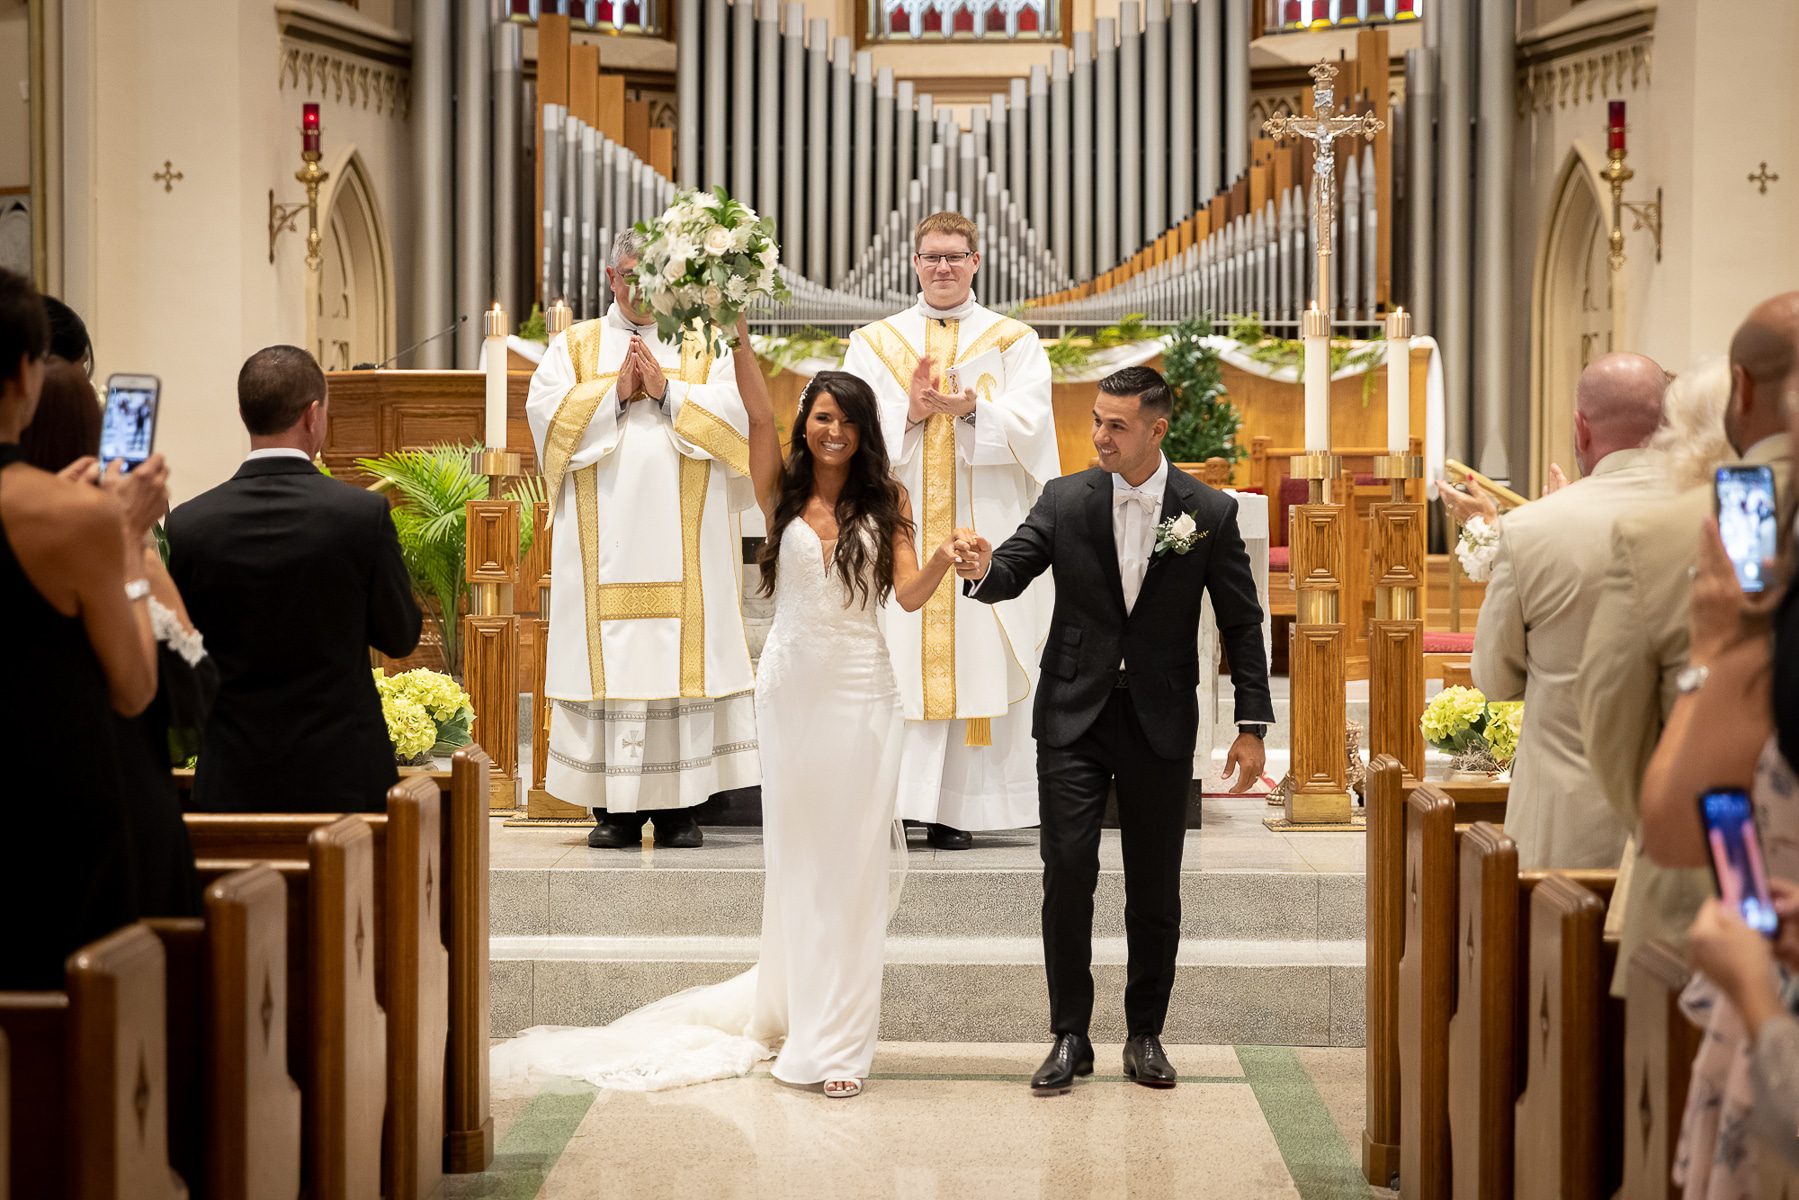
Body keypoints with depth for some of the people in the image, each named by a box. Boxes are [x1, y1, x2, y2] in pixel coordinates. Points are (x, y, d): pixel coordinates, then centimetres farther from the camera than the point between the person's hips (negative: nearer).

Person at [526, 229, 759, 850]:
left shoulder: (705, 346, 13)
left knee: (682, 655, -3)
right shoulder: (575, 346, 14)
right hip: (602, 538, 0)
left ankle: (679, 804, 1)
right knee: (609, 656, -4)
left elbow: (737, 411, -3)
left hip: (684, 538, 0)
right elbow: (545, 409, -2)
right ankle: (614, 806, 0)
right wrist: (615, 392, -9)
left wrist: (667, 390, -10)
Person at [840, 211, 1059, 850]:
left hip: (984, 529, 0)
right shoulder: (875, 342, 14)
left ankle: (954, 808, -2)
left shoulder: (1014, 342, 10)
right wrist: (909, 411, -15)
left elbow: (1028, 424, -4)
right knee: (895, 661, -6)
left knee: (976, 663, -4)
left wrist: (972, 409, -21)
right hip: (898, 529, 1)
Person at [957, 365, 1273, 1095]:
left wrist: (1253, 726, -2)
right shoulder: (1065, 500, 1)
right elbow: (1011, 574, -5)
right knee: (1067, 873, -4)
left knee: (1155, 886, 7)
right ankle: (1070, 1036, 7)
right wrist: (983, 570, -30)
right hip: (1075, 714, 1)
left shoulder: (1210, 513, -3)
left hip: (1160, 721, 0)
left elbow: (1241, 623, 1)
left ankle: (1145, 1035, 20)